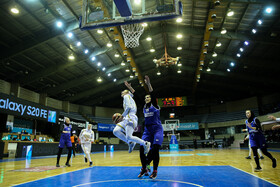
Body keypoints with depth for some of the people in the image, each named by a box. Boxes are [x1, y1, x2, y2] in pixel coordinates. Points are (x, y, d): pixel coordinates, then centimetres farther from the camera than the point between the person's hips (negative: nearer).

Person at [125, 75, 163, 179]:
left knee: (155, 149, -15)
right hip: (147, 130, 5)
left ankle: (155, 171, -5)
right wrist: (130, 88, 9)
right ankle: (144, 169, 11)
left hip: (157, 129, -5)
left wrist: (149, 84, -30)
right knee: (142, 149, -5)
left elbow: (153, 95, -17)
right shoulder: (144, 107, 14)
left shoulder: (155, 106, 0)